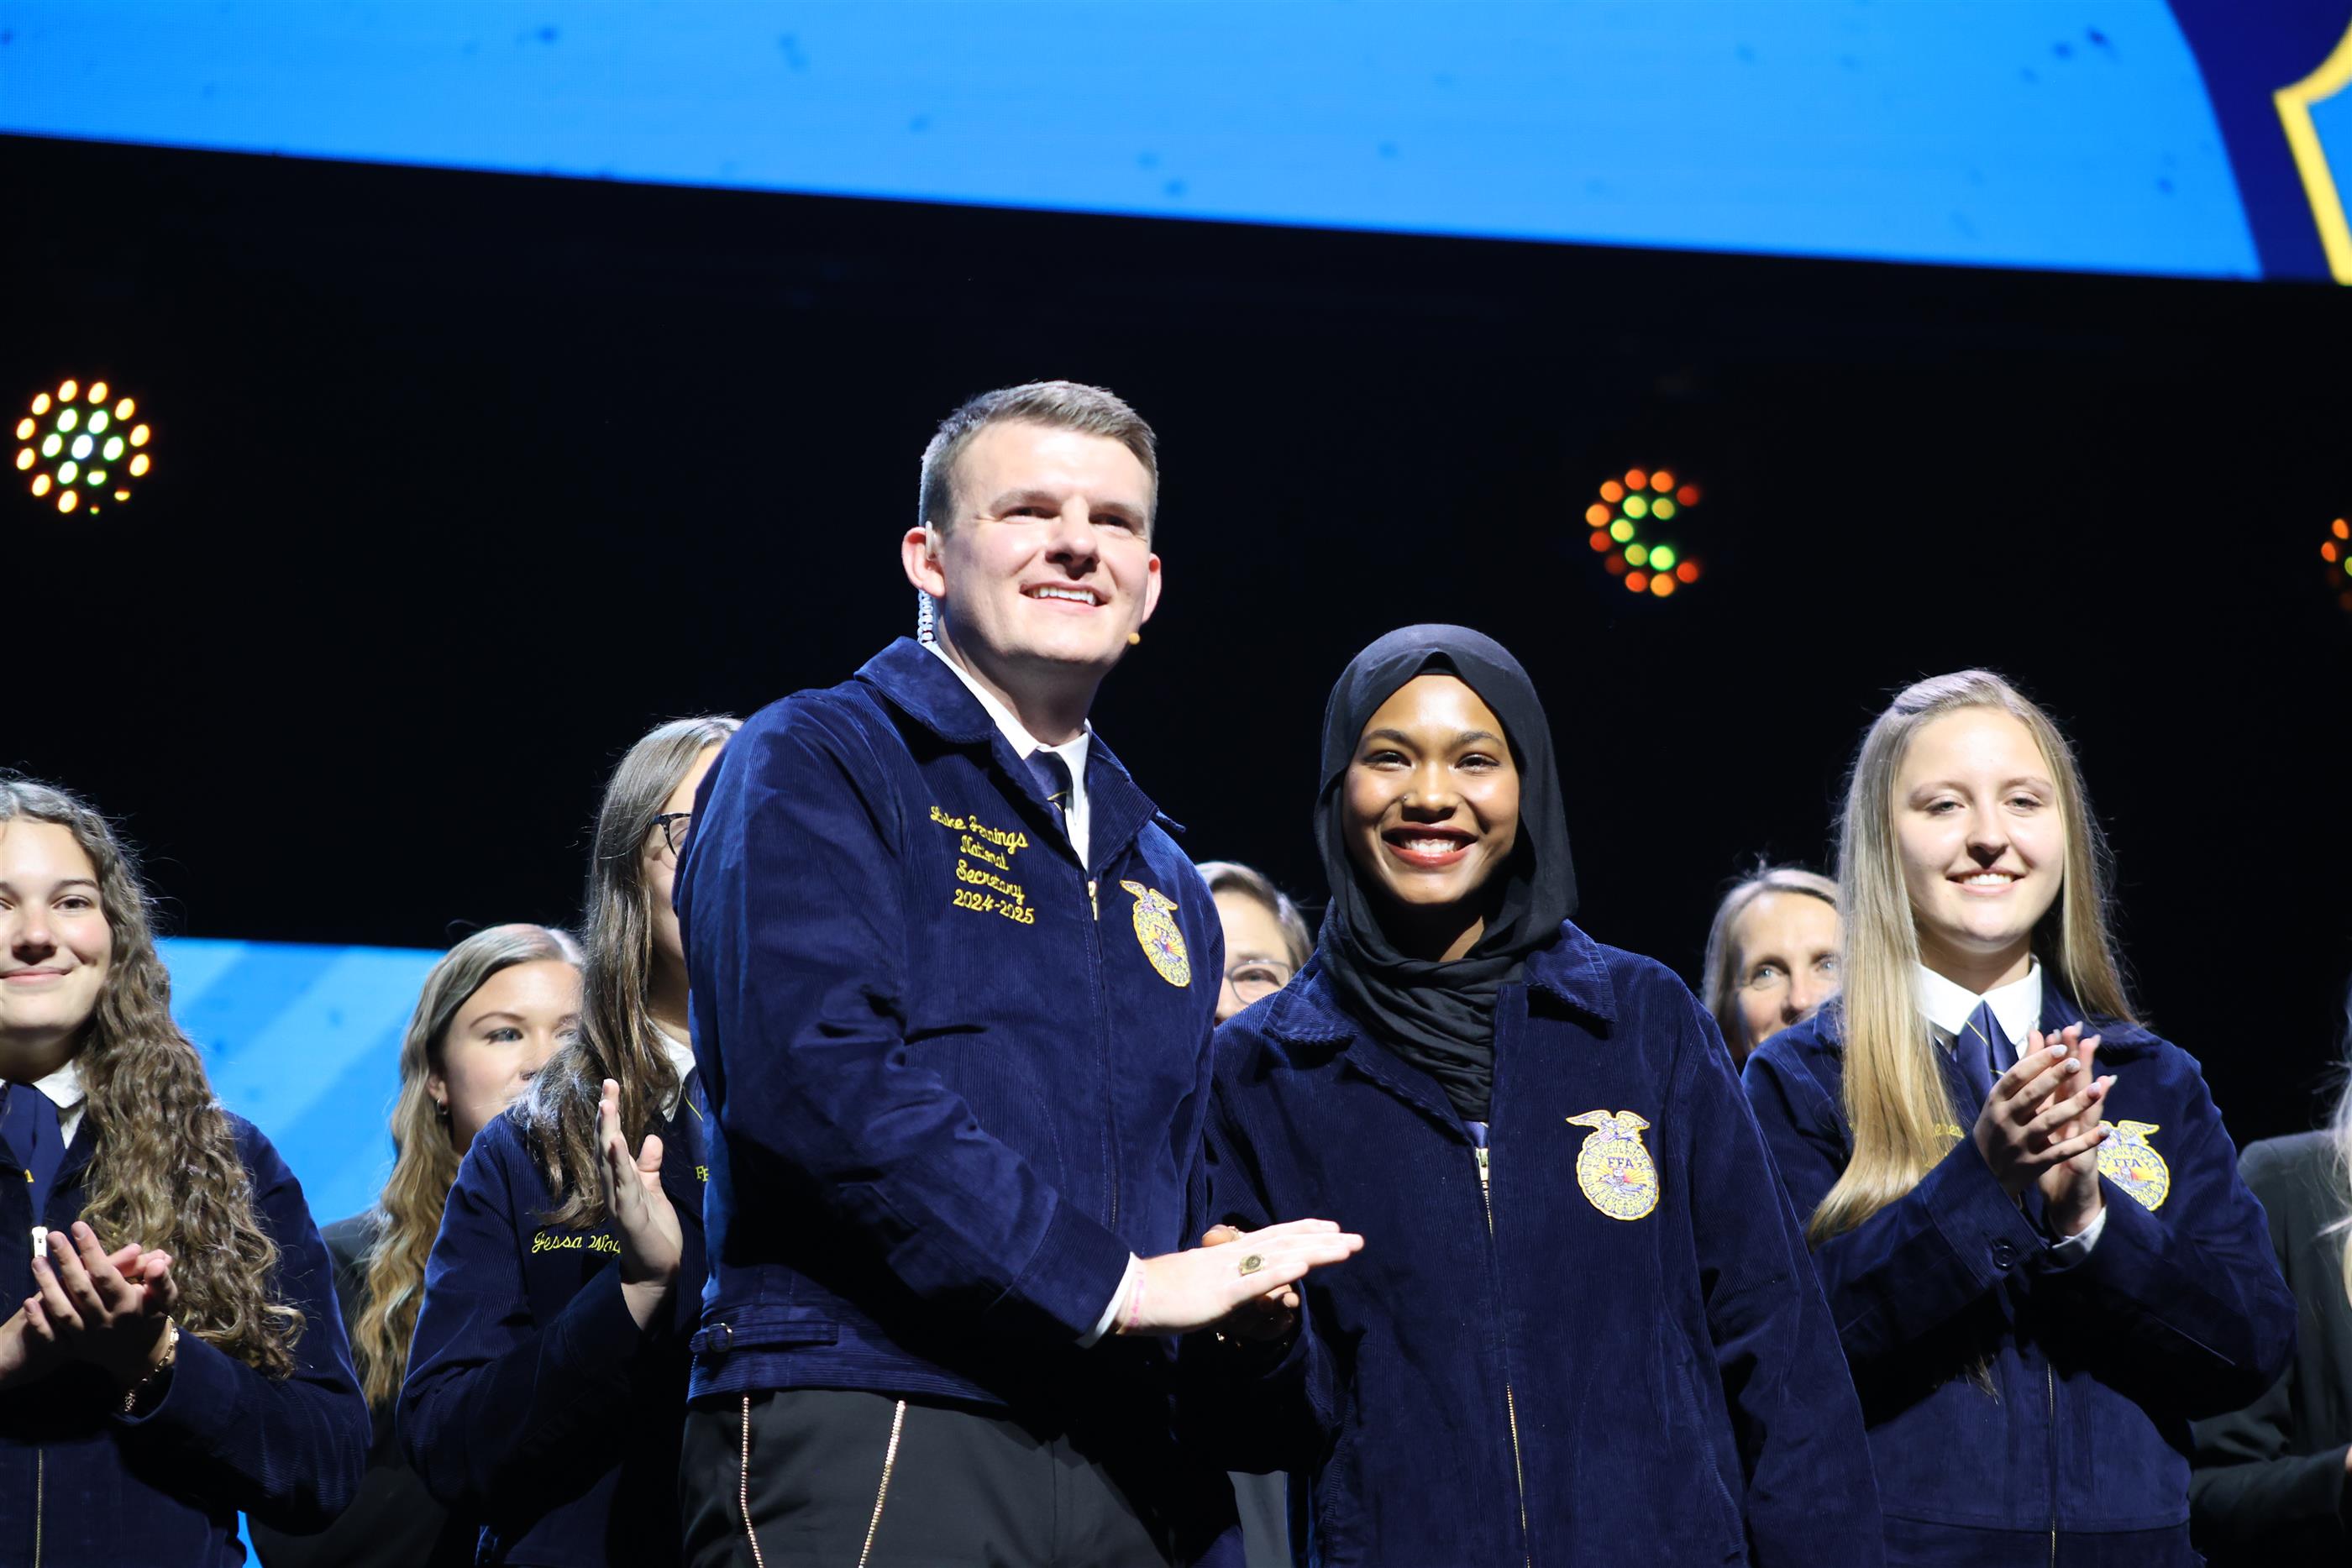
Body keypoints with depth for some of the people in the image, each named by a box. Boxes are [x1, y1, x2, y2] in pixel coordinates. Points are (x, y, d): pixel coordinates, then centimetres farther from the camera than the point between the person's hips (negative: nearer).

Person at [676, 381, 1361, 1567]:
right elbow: (814, 1069, -15)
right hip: (864, 1440, -6)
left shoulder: (1163, 885, 23)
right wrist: (1106, 1280, -15)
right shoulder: (815, 767, 2)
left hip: (1116, 1470, 6)